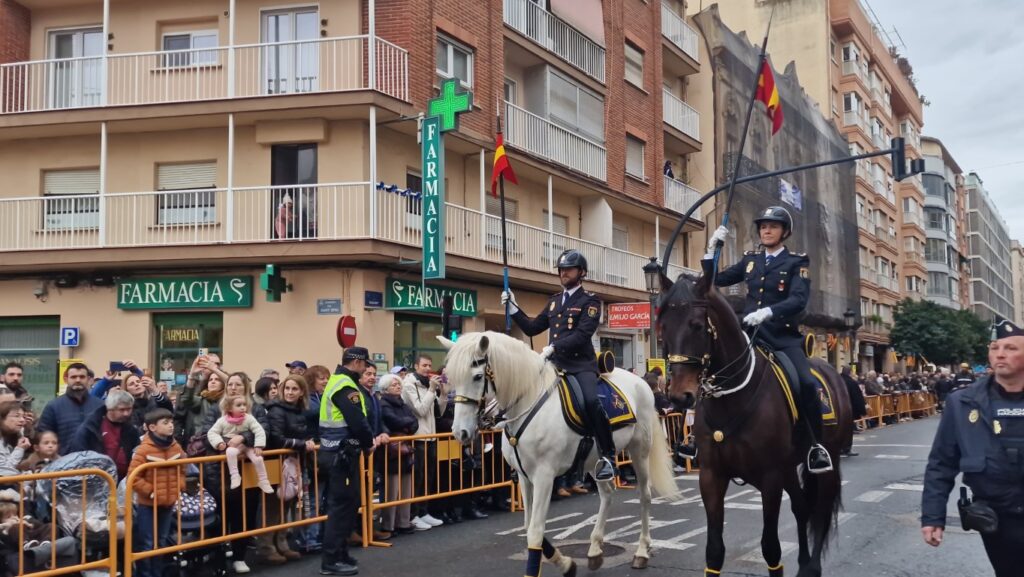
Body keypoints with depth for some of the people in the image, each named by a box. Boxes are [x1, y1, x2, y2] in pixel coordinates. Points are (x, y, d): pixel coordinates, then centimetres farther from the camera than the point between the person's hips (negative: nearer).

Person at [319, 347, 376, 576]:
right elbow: (357, 421, -22)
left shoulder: (336, 381, 16)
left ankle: (339, 553, 23)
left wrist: (364, 440, 9)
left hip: (334, 452, 10)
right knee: (342, 505, -5)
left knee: (345, 503, 16)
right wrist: (368, 443, -5)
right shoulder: (346, 386, -17)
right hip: (342, 454, -10)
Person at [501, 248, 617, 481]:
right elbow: (532, 328, 22)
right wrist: (513, 307, 11)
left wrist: (553, 347, -24)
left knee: (591, 401, -30)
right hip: (556, 363, 7)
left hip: (581, 363, -7)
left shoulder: (590, 301, 1)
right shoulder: (554, 301, 19)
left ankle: (608, 456, -19)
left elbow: (582, 334, -14)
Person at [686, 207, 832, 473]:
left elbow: (799, 300, -15)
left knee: (806, 383, -24)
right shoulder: (750, 259, 14)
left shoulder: (797, 262, 0)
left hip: (784, 336, -4)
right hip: (750, 333, 4)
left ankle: (815, 446, -7)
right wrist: (712, 248, 5)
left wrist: (768, 311, -31)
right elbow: (717, 280, 18)